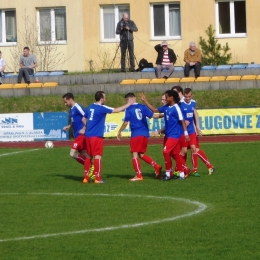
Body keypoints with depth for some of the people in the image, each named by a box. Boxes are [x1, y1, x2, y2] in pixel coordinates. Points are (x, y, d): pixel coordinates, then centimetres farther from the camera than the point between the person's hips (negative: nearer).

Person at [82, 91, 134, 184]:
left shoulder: (90, 107, 11)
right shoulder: (101, 108, -11)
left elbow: (83, 119, 20)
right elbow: (117, 110, -8)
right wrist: (128, 104, 1)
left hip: (88, 135, 7)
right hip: (96, 136, -7)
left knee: (89, 156, 14)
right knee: (97, 156, -4)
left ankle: (86, 177, 15)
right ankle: (97, 178, -6)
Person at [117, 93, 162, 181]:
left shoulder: (129, 109, -3)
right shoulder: (142, 107, 7)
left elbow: (126, 122, -4)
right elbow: (153, 115, 0)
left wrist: (119, 132, 6)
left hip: (136, 134, -5)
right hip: (145, 134, 5)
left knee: (134, 154, 1)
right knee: (141, 154, 18)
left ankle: (139, 175, -4)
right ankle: (156, 166, 5)